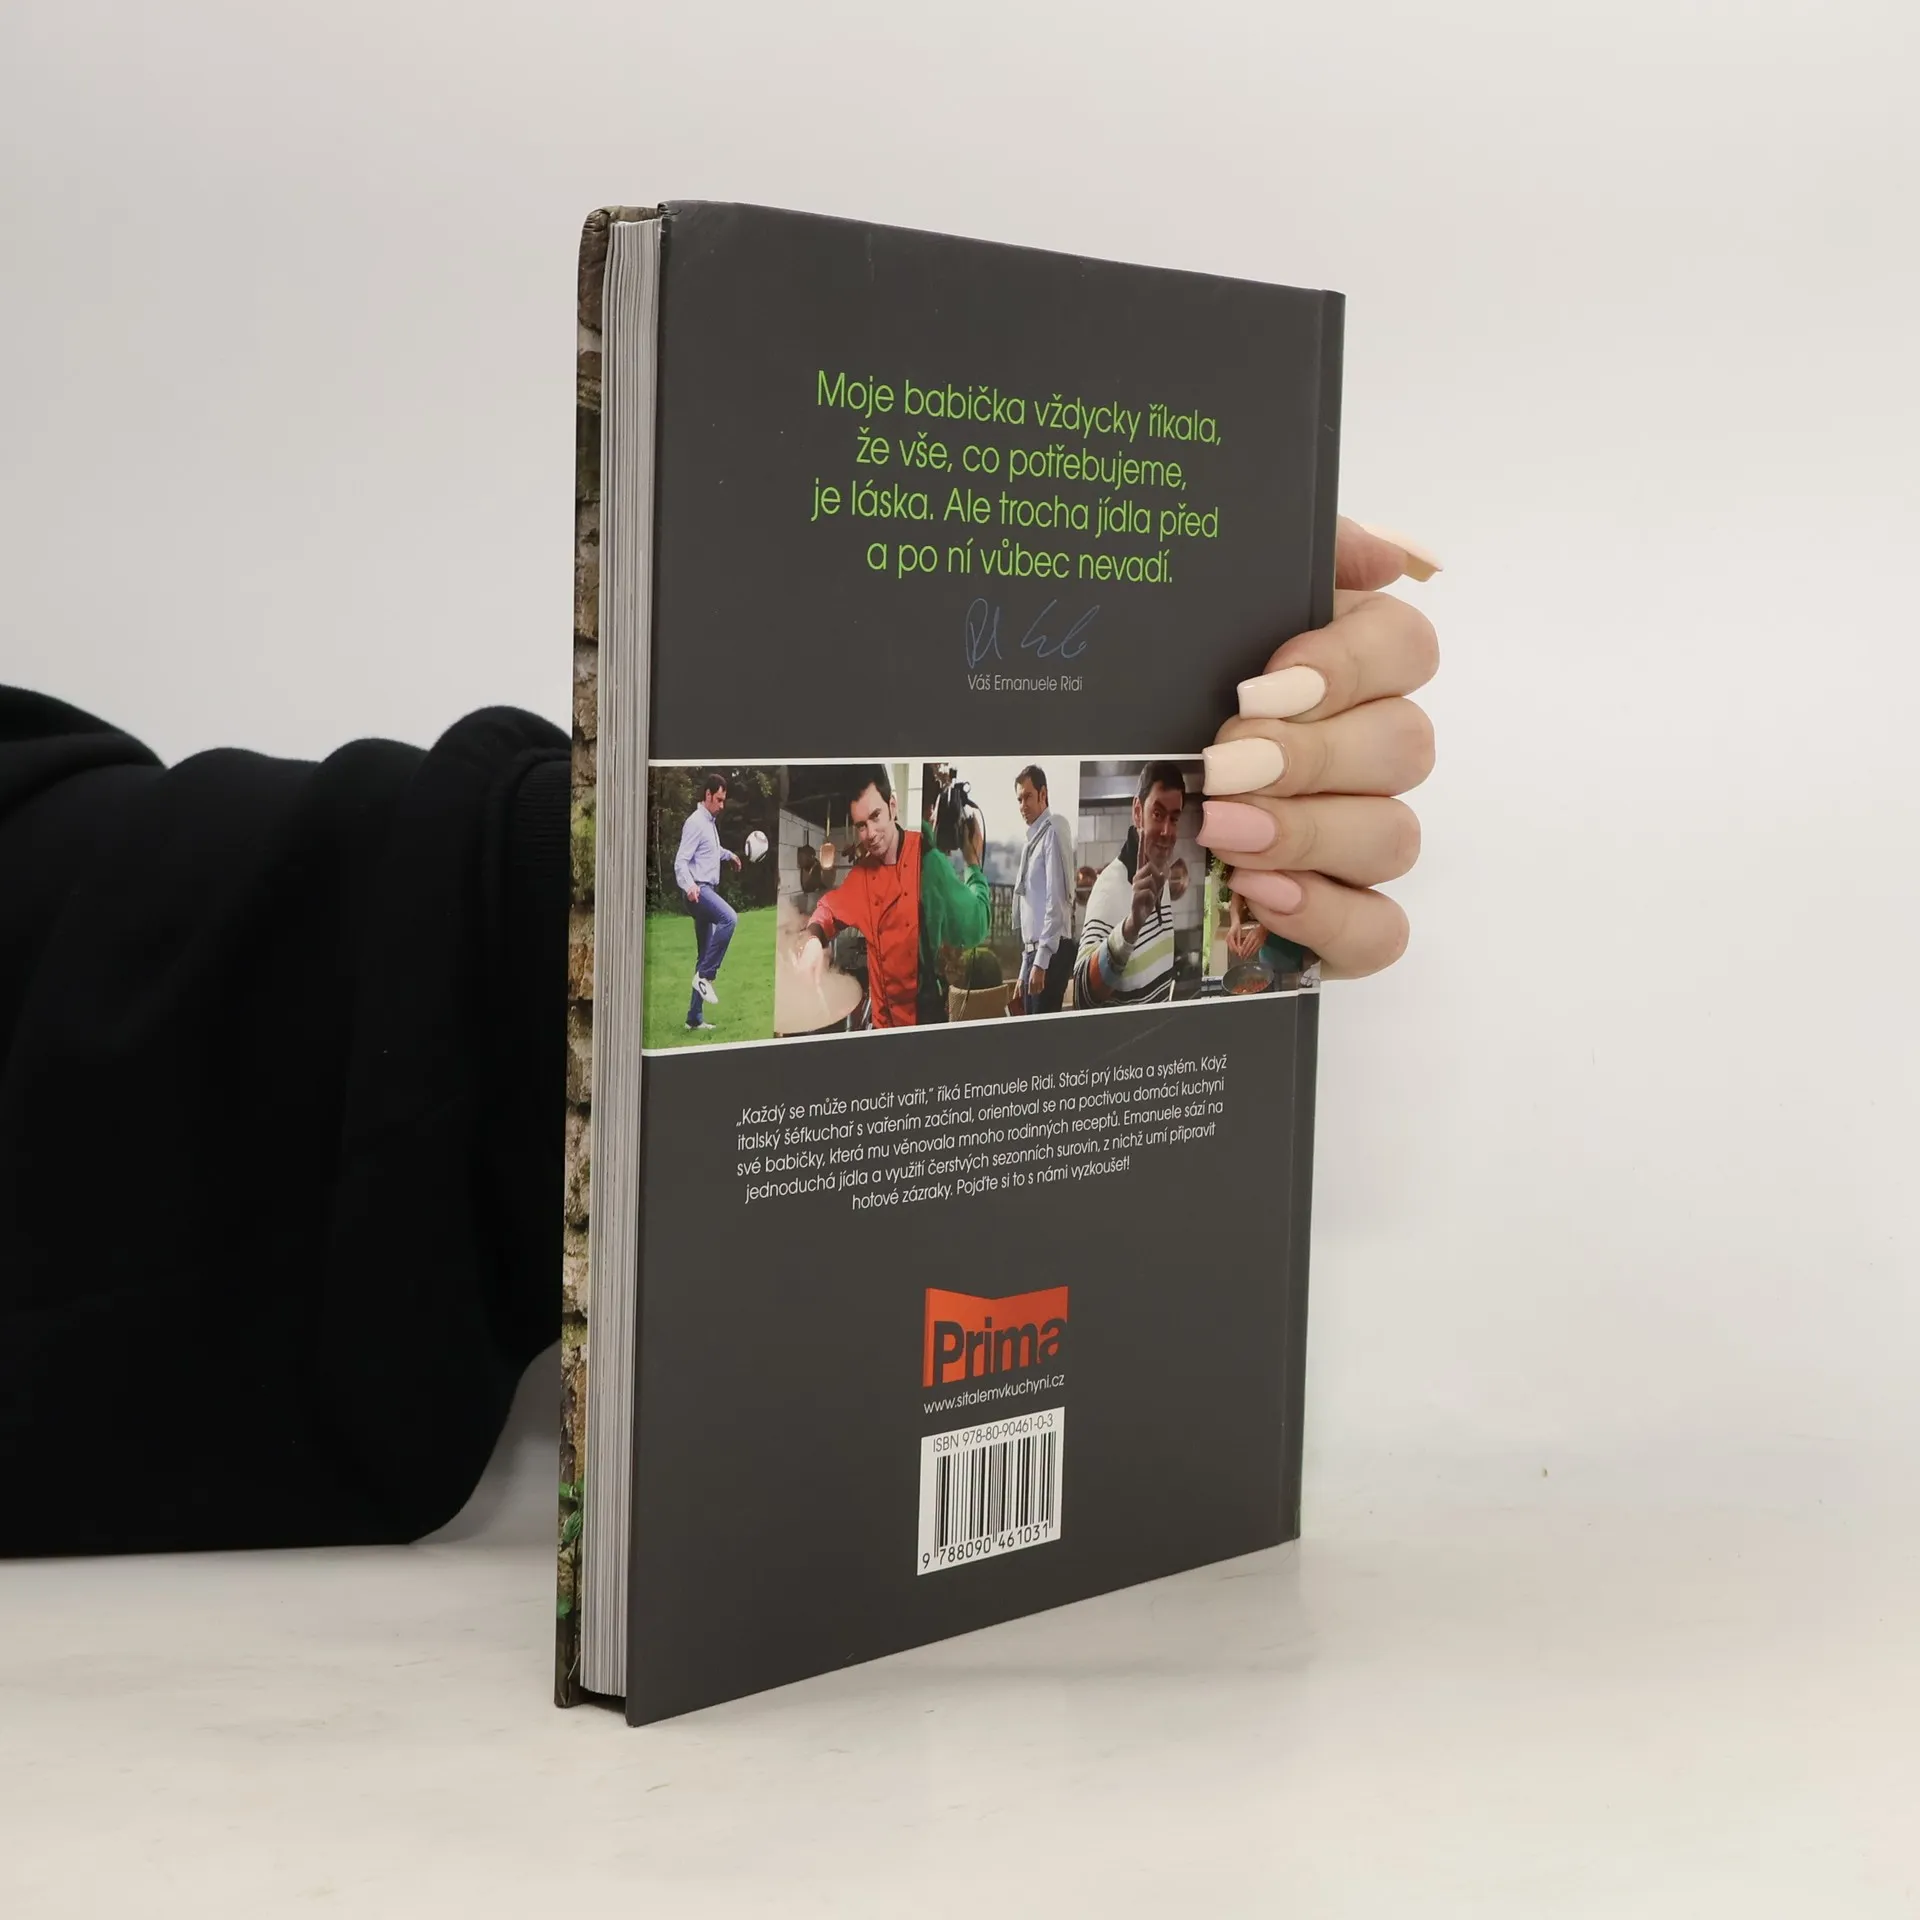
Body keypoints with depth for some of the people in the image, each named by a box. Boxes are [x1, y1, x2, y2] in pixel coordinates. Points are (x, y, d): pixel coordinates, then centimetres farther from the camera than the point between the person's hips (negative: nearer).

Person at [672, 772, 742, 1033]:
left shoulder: (711, 822, 17)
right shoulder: (696, 823, -12)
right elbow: (681, 862, -22)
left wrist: (728, 854, 54)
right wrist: (689, 886, -38)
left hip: (708, 891, 10)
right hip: (698, 890, -10)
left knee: (704, 956, 8)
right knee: (729, 918, -34)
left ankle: (695, 1019, 10)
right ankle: (705, 975, -28)